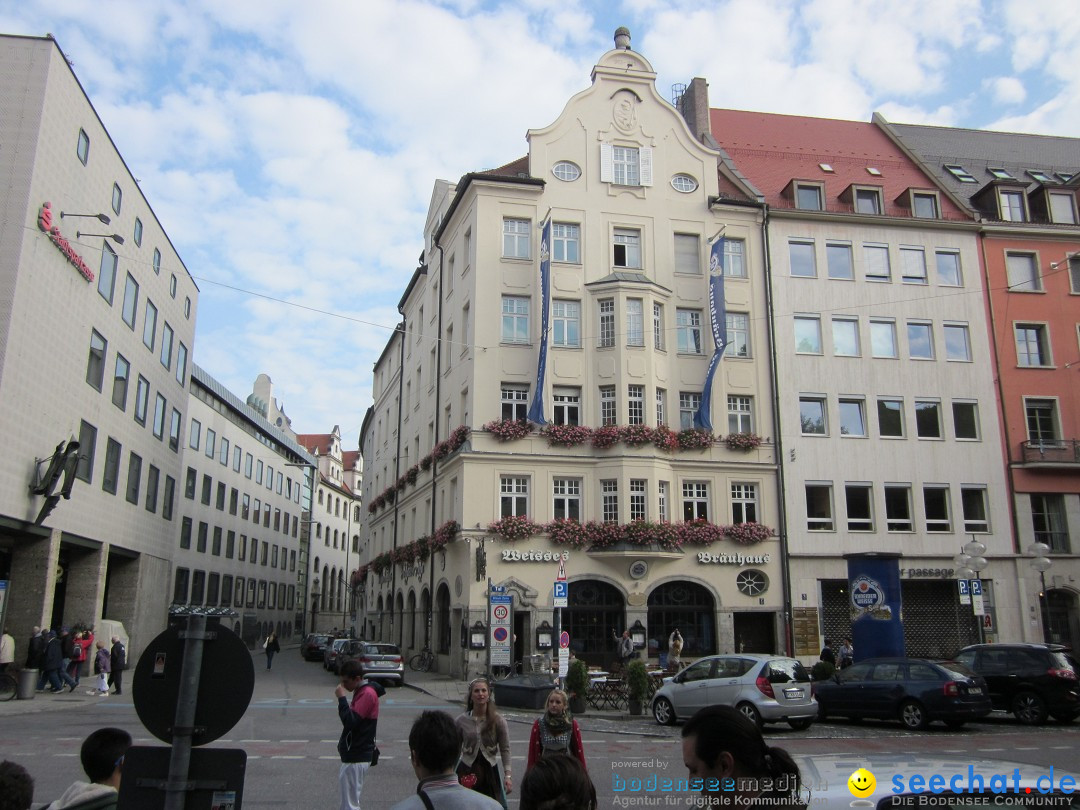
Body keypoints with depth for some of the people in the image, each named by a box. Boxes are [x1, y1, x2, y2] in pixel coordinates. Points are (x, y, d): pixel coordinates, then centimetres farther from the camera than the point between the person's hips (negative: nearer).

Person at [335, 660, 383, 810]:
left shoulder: (367, 694, -19)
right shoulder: (362, 691, 13)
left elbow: (350, 721, -26)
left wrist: (342, 697, -22)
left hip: (357, 758, -10)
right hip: (354, 755, 10)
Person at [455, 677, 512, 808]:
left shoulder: (497, 720, -6)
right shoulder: (461, 720, -4)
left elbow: (505, 749, -5)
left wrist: (507, 775, -11)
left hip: (490, 771, 0)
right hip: (467, 771, 0)